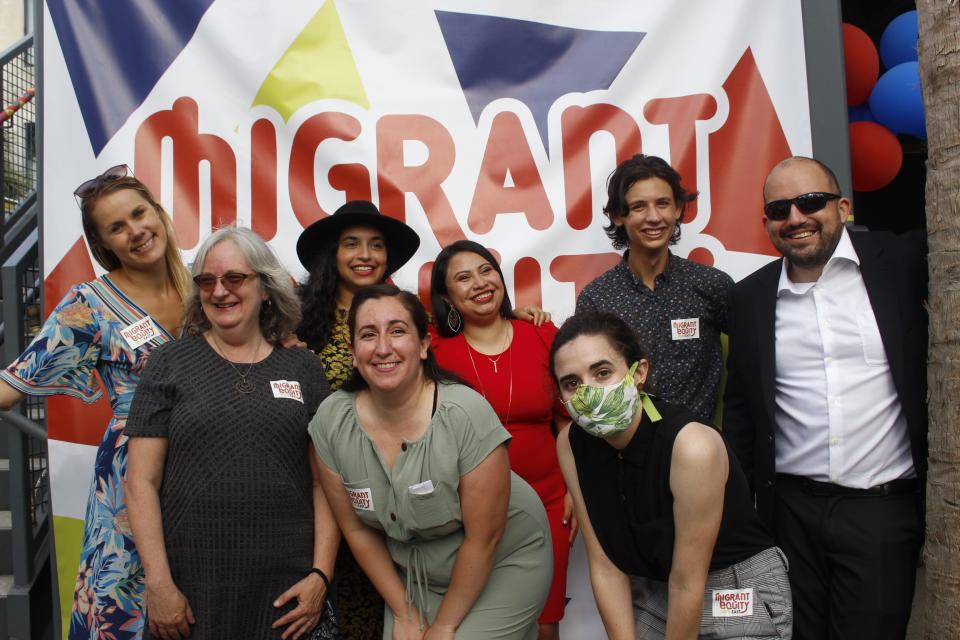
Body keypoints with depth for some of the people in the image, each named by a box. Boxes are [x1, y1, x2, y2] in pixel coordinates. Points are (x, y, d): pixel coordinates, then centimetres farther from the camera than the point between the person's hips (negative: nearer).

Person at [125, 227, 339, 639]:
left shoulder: (304, 369, 3)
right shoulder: (171, 364, 1)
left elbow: (324, 481, 2)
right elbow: (141, 481, -2)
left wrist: (321, 574, -5)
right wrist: (159, 583, -8)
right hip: (191, 587, -1)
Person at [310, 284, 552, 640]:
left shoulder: (467, 414, -28)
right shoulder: (330, 421, -16)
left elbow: (483, 538, -19)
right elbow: (358, 530, -3)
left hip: (502, 563, -3)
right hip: (412, 572, 3)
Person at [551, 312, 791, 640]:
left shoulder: (693, 446, -30)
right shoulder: (571, 443, -14)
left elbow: (688, 584, -21)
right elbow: (605, 565, -9)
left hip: (739, 596, -4)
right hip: (651, 595, 4)